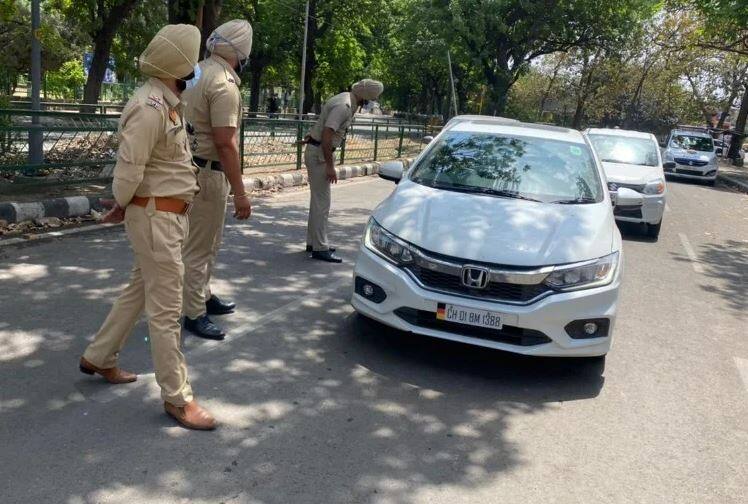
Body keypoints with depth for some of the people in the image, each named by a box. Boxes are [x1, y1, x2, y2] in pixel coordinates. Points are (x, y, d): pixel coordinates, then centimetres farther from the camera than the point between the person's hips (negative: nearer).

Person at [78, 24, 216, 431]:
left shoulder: (167, 101, 11)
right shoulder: (150, 107, -21)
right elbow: (129, 166, -21)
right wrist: (121, 207, -4)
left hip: (169, 214, 10)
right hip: (155, 216, -10)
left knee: (140, 291, 21)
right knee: (166, 307, -3)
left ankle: (98, 357, 38)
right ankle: (177, 397, 7)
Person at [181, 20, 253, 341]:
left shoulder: (197, 73, 9)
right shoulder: (225, 85, -20)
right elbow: (225, 144, -24)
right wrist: (240, 192, -22)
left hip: (191, 167, 10)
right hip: (207, 173, -10)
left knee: (206, 242, 22)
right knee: (200, 247, 0)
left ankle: (203, 296, 36)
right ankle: (194, 314, 10)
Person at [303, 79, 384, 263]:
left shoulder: (346, 99, 7)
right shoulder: (344, 107, -23)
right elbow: (327, 136, -27)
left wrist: (314, 133, 27)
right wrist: (330, 166, -25)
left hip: (317, 150, 10)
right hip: (318, 154, -10)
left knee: (319, 199, 16)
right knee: (322, 201, -7)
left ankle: (313, 242, 25)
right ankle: (320, 248, -3)